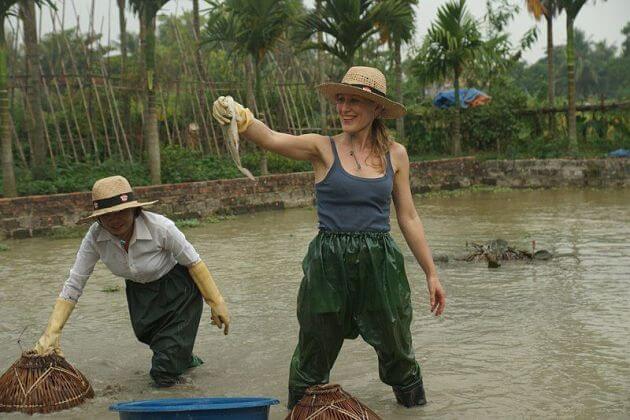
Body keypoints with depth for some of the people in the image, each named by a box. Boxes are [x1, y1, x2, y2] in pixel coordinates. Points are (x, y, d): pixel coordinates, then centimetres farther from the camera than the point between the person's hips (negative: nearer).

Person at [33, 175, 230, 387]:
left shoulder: (159, 227, -33)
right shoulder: (95, 238, -23)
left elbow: (194, 262, -19)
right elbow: (73, 285, -19)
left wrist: (216, 302, -16)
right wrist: (51, 333, -25)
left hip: (177, 289, -4)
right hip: (140, 292, 4)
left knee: (164, 377, -4)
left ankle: (180, 357, 28)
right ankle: (183, 357, 48)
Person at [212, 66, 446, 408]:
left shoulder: (395, 154, 4)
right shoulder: (322, 148, -4)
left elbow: (408, 218, 9)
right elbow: (270, 138, -23)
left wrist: (431, 273, 10)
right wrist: (238, 116, -44)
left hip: (380, 263, 2)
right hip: (328, 263, -2)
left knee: (396, 348, 16)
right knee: (314, 354, 8)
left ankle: (413, 400, 45)